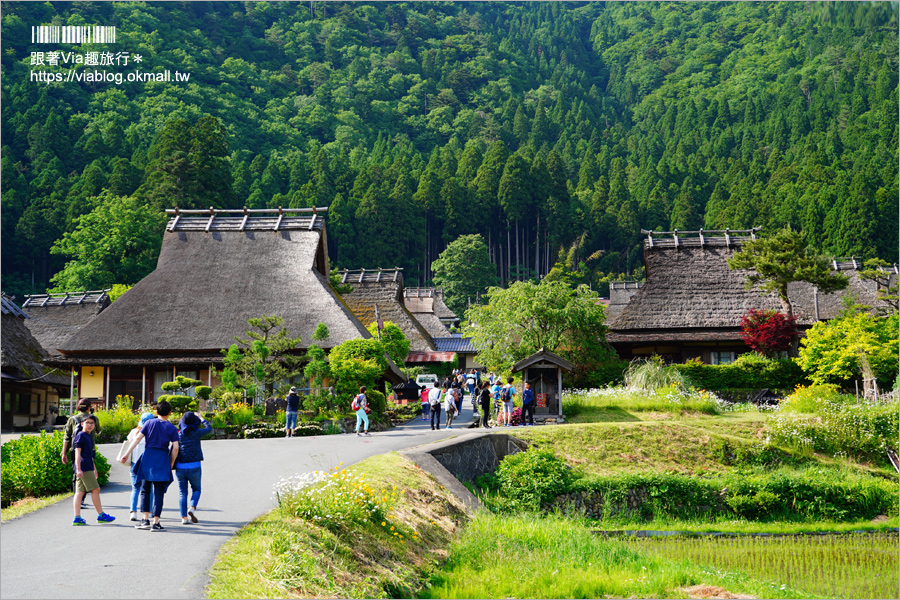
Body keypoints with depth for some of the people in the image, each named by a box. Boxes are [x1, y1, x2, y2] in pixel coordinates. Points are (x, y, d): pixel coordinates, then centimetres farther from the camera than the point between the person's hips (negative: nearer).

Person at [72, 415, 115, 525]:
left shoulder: (89, 436, 21)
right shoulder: (80, 435, -8)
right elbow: (78, 453, -14)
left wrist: (94, 468, 32)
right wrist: (78, 469, -20)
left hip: (88, 468, 9)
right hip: (84, 468, -9)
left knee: (80, 491, 4)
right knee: (95, 489, -6)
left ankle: (77, 518, 0)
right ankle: (101, 515, 0)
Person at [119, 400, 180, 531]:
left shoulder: (150, 423, 4)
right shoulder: (172, 428, 3)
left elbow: (137, 438, -1)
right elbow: (175, 448, -4)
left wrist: (126, 454, 1)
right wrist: (171, 463, 9)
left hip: (148, 457, 1)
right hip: (162, 460, -1)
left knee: (145, 490, 12)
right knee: (158, 492, 2)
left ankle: (145, 520, 5)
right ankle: (155, 523, 0)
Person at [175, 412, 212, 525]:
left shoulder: (178, 434, -1)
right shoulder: (197, 433, -6)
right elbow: (209, 429, 11)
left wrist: (172, 465, 10)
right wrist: (201, 418, 24)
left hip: (180, 468, 2)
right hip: (194, 467, -2)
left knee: (182, 492, 9)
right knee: (196, 490, 17)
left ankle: (184, 517, 4)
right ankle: (192, 508, -8)